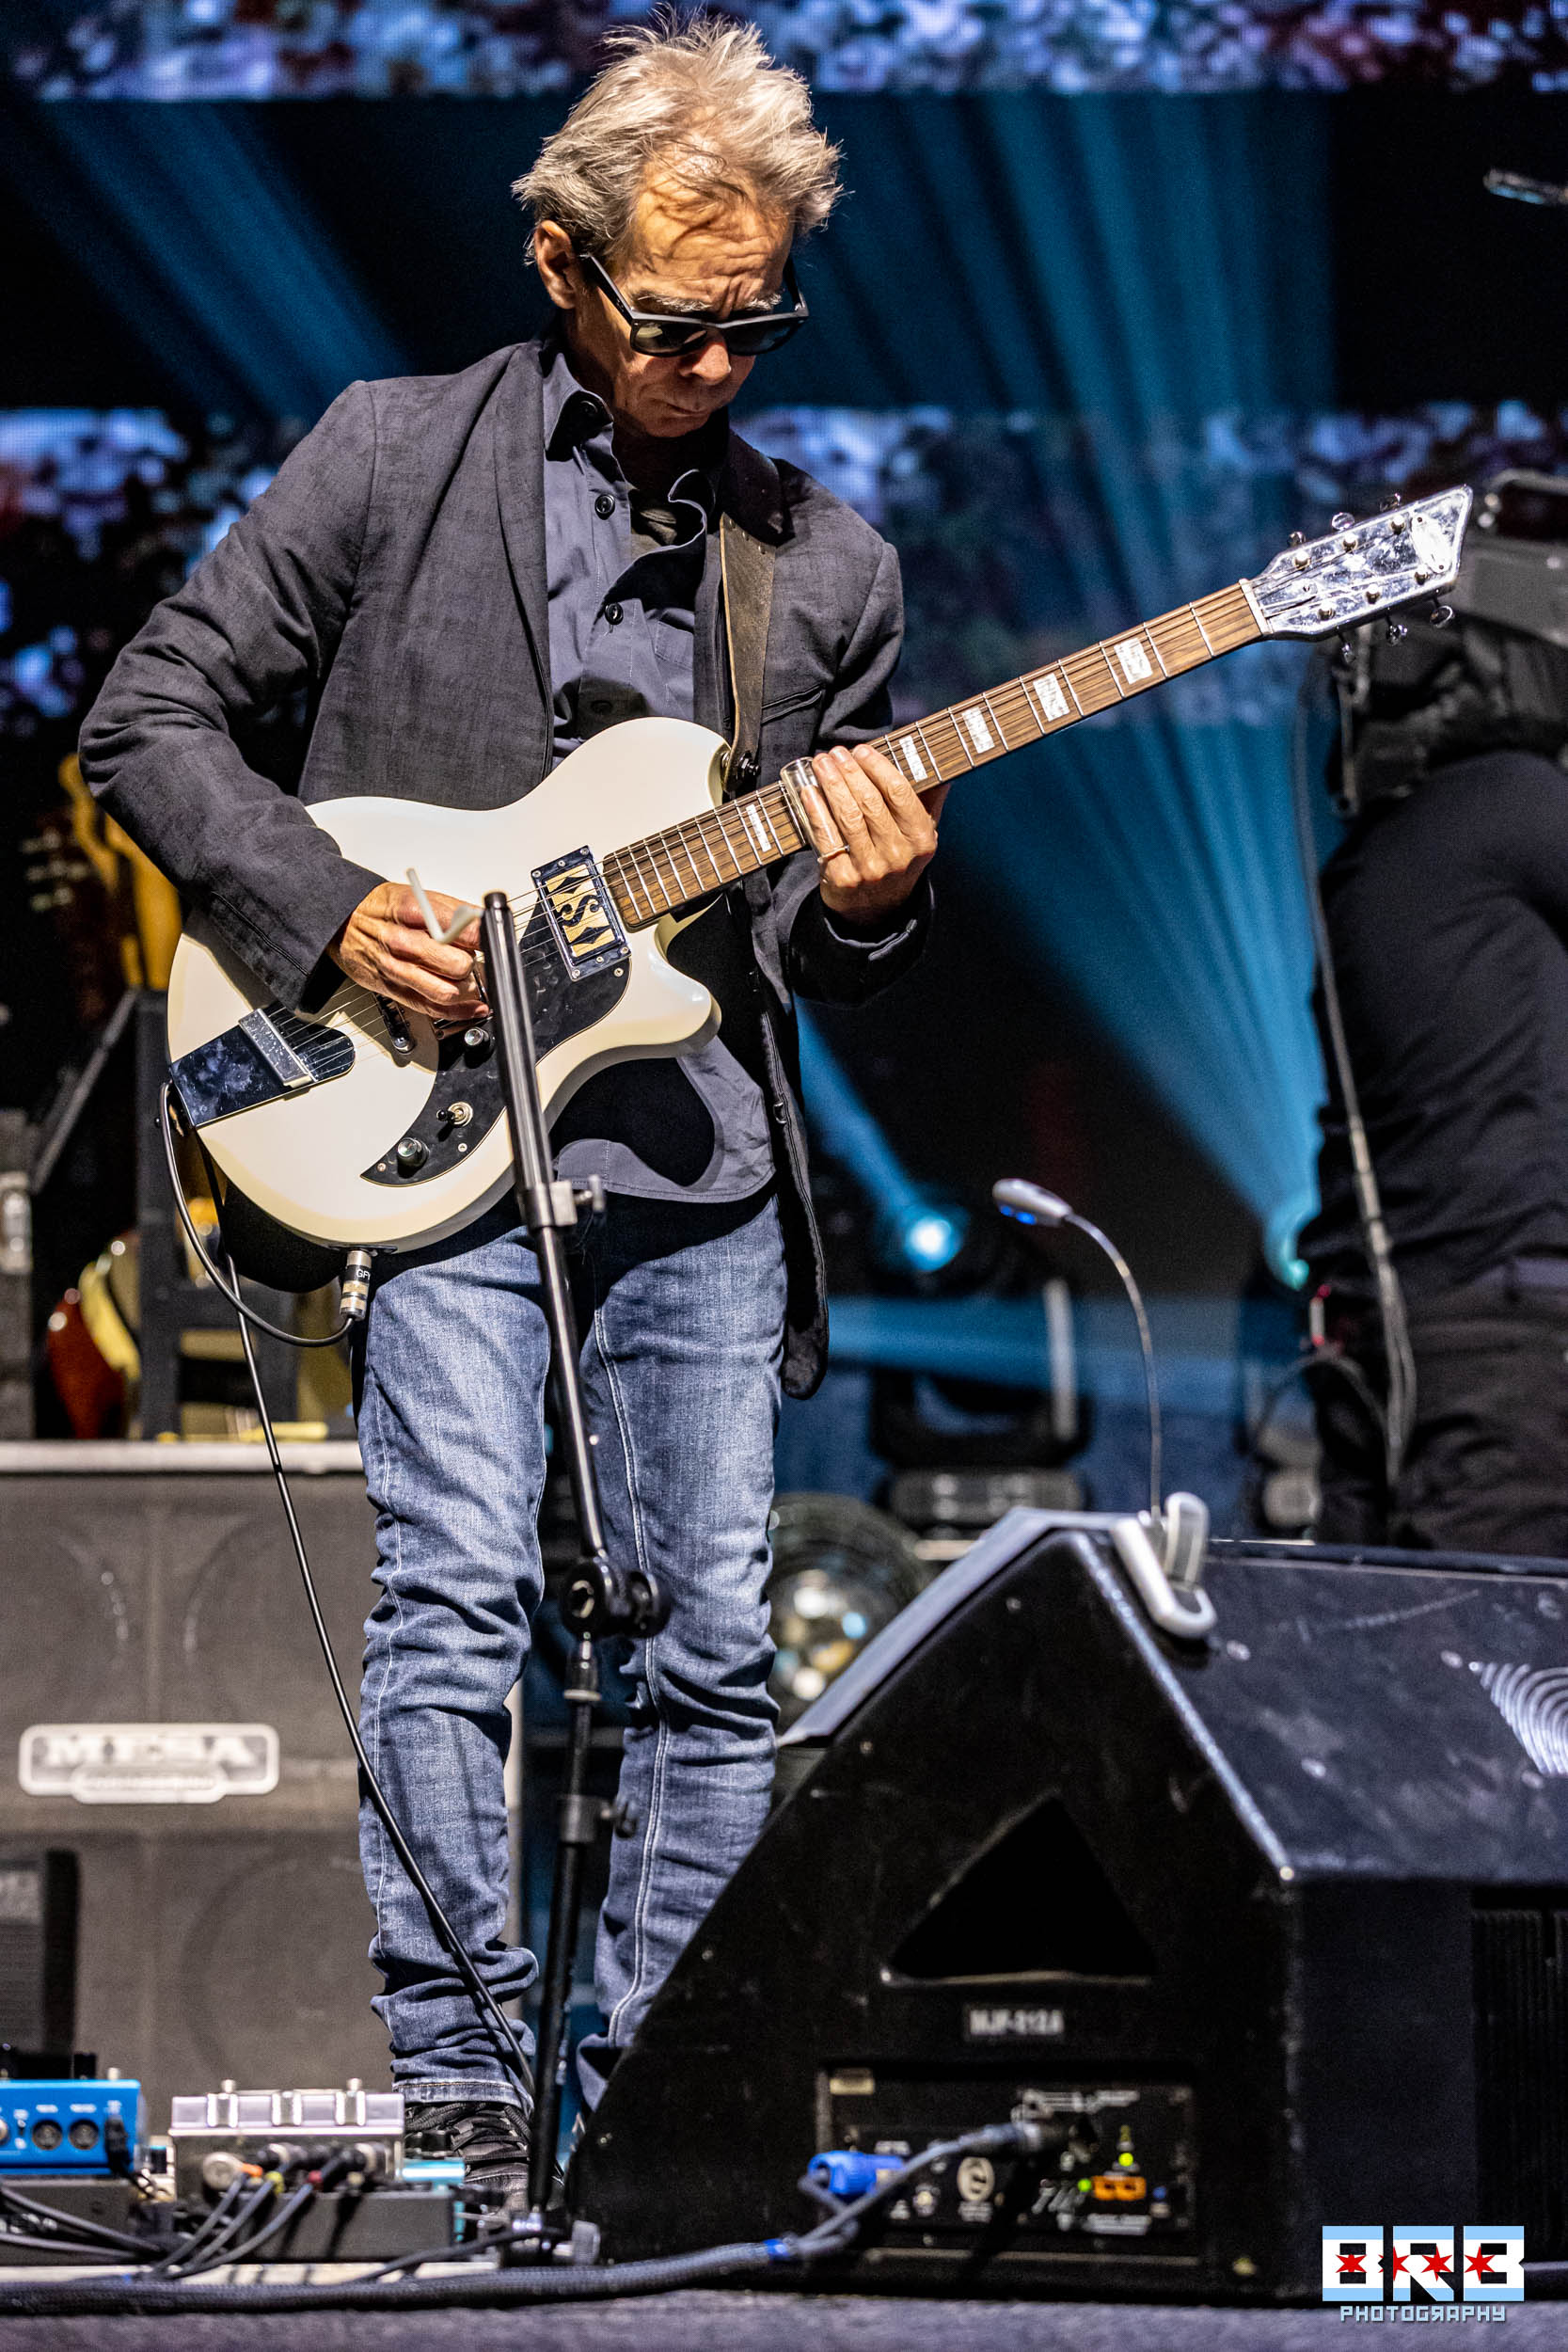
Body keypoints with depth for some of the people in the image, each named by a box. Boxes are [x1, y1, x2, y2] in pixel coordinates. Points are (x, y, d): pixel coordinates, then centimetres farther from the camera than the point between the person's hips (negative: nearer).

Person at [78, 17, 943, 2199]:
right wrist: (328, 910, -9)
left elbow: (827, 957, 16)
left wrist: (869, 908, -8)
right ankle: (455, 2082, -10)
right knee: (455, 1606, -13)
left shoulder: (826, 561, 12)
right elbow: (149, 716, 4)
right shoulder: (395, 456, 3)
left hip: (705, 1169, 4)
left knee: (716, 1652, 3)